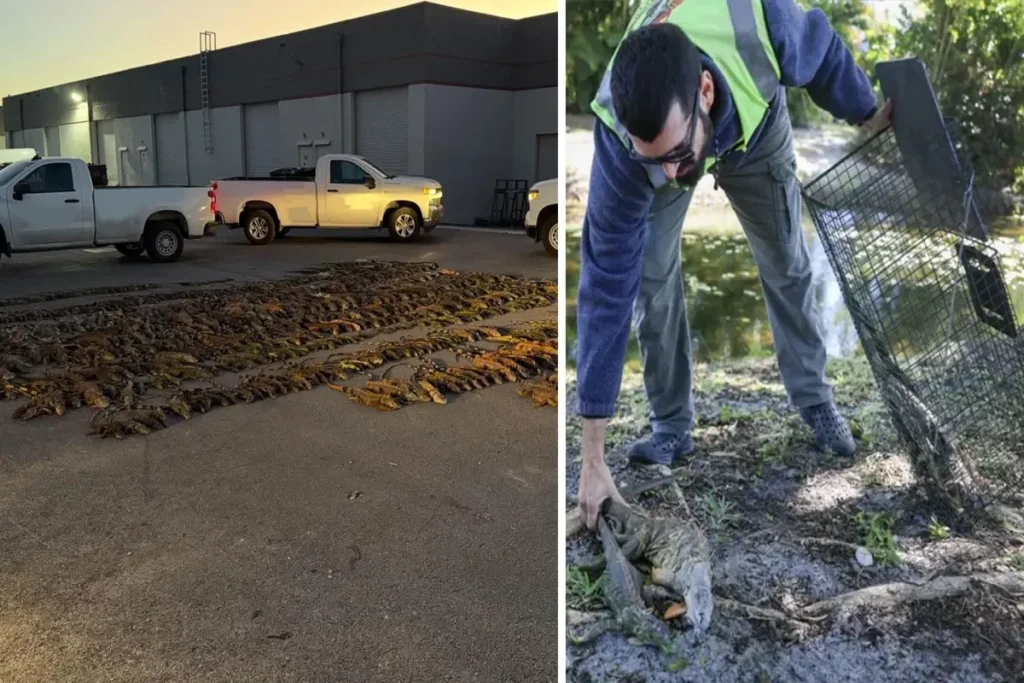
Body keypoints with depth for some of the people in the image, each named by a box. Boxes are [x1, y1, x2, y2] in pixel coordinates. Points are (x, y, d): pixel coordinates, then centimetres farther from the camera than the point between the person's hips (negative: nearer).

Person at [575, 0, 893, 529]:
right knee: (648, 276, -14)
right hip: (653, 133, -1)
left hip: (755, 126, 2)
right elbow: (606, 287, -40)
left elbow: (822, 50, -18)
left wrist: (866, 114, 2)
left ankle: (815, 402, 26)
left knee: (786, 265, 6)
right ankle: (671, 425, 4)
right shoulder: (619, 138, -42)